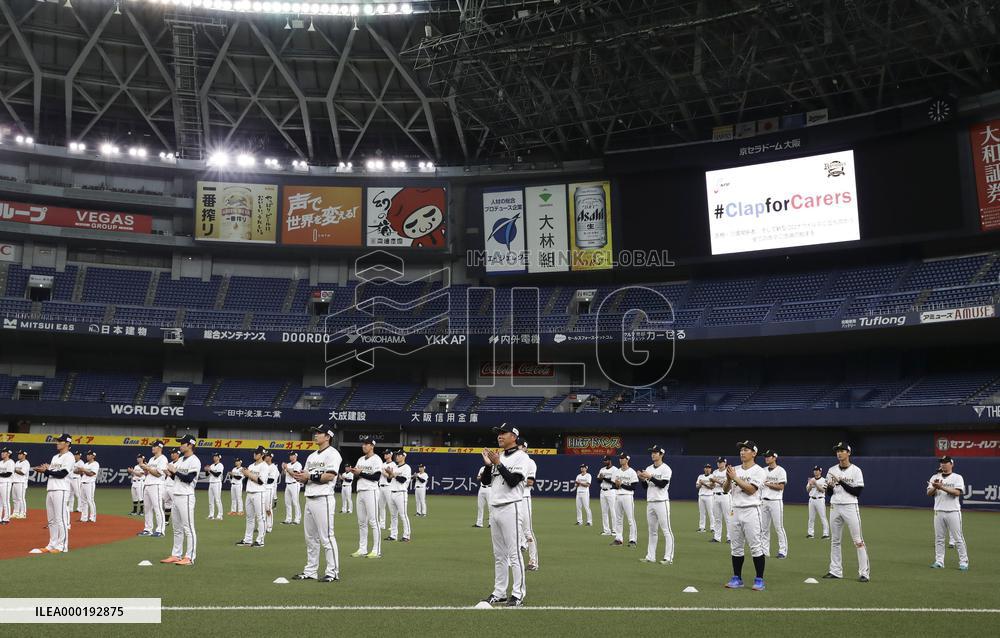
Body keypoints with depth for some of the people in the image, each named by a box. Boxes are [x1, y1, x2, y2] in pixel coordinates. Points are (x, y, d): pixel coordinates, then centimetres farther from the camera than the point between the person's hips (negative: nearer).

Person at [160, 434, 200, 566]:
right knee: (177, 529, 14)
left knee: (188, 528, -7)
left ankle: (189, 557, -6)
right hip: (176, 496, 9)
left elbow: (188, 479, -19)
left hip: (186, 497, -9)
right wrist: (171, 473, 2)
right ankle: (176, 555, 21)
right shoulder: (180, 460, 17)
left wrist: (175, 471, -14)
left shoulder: (194, 461, -11)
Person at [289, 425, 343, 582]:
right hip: (309, 499, 9)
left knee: (326, 537, -8)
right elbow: (306, 477, 20)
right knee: (310, 538, 12)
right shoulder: (311, 456, 21)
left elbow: (330, 476, -17)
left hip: (323, 499, -9)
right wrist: (300, 477, -2)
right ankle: (310, 571, 19)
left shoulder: (332, 453, -6)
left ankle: (333, 572, -3)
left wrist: (310, 476, -15)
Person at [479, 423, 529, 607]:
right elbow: (487, 482, 14)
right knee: (499, 554, 12)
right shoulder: (497, 456, 17)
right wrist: (488, 464, -1)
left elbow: (512, 481, -18)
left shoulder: (521, 457, -6)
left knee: (513, 552, -6)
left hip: (510, 508, -8)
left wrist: (498, 464, -19)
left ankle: (518, 594, -1)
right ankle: (499, 592, 18)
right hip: (494, 508, 8)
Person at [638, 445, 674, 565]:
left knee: (666, 530, -6)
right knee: (652, 531, 11)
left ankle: (668, 558, -5)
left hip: (661, 502, -7)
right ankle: (650, 557, 15)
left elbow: (662, 484, -17)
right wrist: (642, 479, -3)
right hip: (650, 502, 7)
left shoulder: (666, 469, -6)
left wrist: (650, 477, -19)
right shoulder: (648, 469, 14)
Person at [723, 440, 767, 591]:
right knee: (735, 546, 9)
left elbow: (751, 490, -16)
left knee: (755, 546, -5)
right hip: (735, 510, 6)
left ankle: (759, 579, 2)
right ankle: (737, 579, 16)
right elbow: (726, 490, 9)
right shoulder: (735, 470, 13)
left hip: (751, 511, -6)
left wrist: (735, 478, -17)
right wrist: (728, 479, -10)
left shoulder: (759, 471, -5)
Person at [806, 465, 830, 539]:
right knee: (811, 517, 7)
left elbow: (823, 490, -14)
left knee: (823, 517, -6)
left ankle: (826, 534, -3)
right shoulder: (811, 480, 11)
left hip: (820, 500, -5)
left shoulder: (823, 480, -3)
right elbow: (807, 490, 6)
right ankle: (810, 533, 12)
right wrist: (810, 484, -11)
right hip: (812, 499, 5)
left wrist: (815, 484, -20)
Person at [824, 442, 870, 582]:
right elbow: (829, 493, 10)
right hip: (835, 507, 5)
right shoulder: (832, 470, 9)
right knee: (835, 540, 10)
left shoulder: (856, 470, -4)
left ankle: (864, 572, -4)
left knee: (858, 541, -7)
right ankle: (835, 571, 18)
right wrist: (830, 486, -12)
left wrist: (842, 483, -16)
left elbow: (858, 492, -10)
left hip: (850, 507, -5)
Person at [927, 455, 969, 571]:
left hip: (953, 512, -4)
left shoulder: (957, 478, 1)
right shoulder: (935, 477, 12)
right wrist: (935, 487, -14)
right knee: (939, 538, 6)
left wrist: (941, 487, -20)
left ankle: (963, 562, 3)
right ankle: (939, 562, 11)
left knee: (958, 538, -3)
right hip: (939, 512, 4)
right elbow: (929, 493, 5)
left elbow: (957, 492, -14)